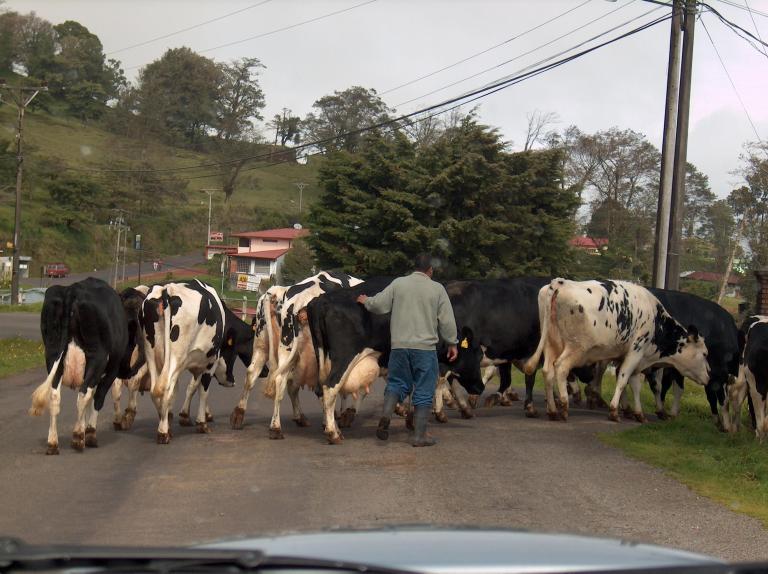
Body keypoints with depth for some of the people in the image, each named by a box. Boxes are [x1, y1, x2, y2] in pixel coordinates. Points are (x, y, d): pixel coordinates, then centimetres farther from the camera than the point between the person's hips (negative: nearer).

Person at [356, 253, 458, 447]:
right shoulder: (437, 288, 1)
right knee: (424, 390, 5)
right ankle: (420, 435, 4)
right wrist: (452, 343, 13)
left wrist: (366, 301, 25)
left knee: (397, 382, 16)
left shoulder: (398, 283, 4)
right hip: (425, 346, -2)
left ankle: (386, 415, -9)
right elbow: (447, 320, 2)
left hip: (399, 345, 2)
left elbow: (378, 305, 4)